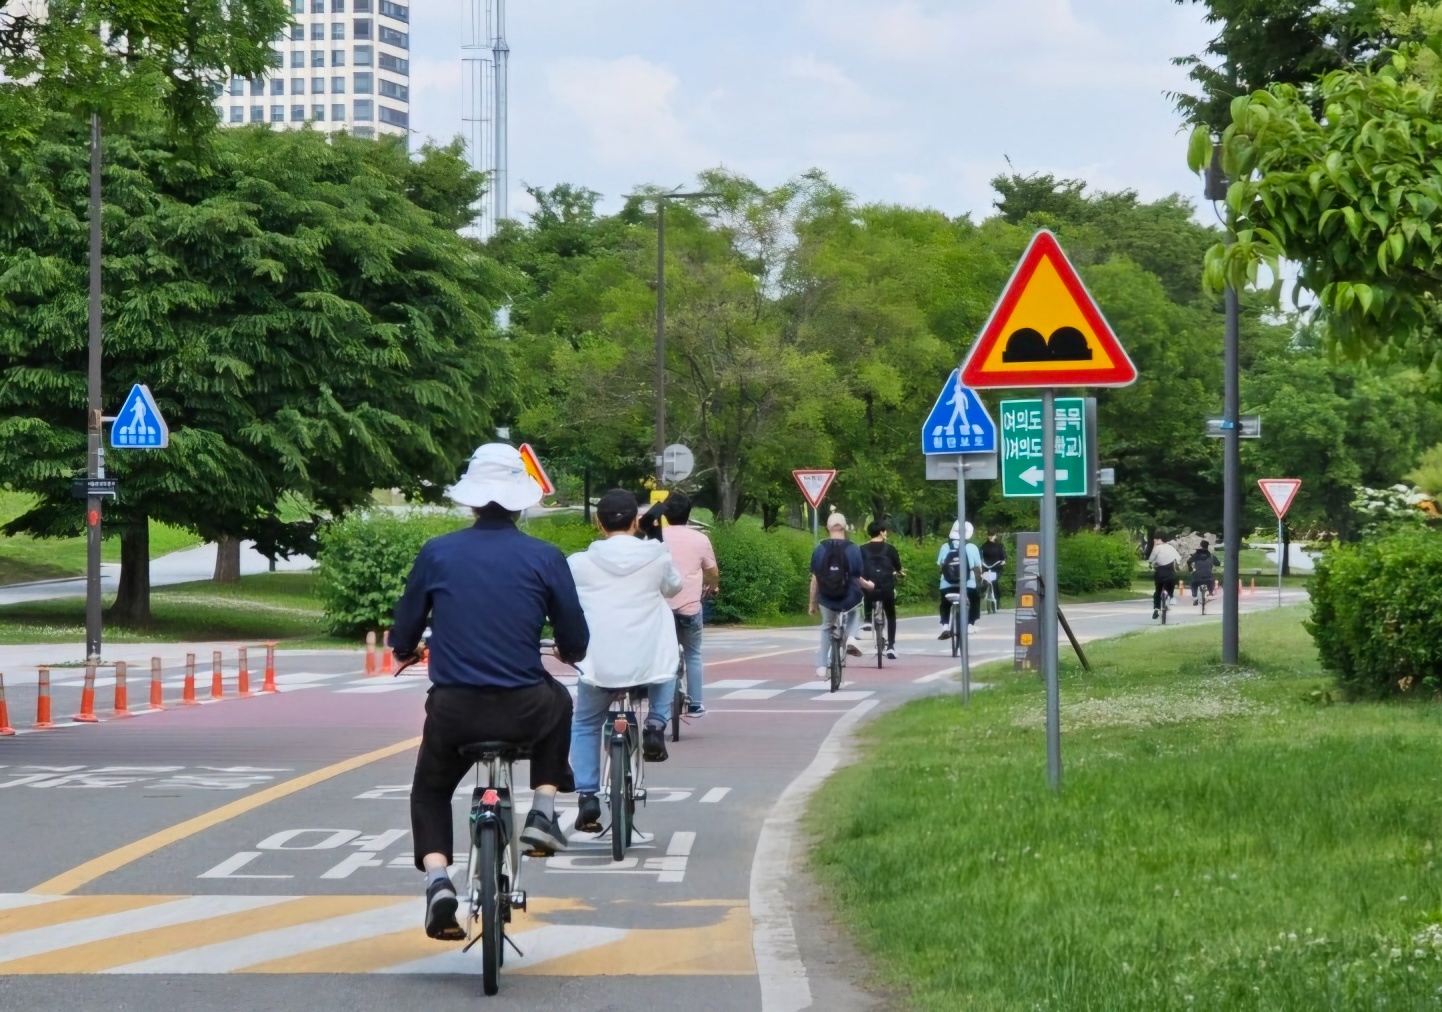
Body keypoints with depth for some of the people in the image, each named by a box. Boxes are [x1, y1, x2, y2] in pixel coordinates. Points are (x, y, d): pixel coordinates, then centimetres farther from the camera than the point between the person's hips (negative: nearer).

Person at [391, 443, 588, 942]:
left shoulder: (436, 553, 1)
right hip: (525, 709, 0)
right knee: (558, 703, 36)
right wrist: (567, 653, 29)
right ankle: (543, 811, 25)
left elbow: (403, 638, 8)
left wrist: (406, 651, 33)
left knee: (430, 792, 27)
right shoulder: (545, 558, -1)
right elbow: (575, 643, 4)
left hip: (453, 709, 0)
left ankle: (437, 879, 2)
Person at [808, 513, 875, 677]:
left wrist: (812, 603, 8)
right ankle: (851, 637, 13)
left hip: (827, 600, 1)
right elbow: (857, 578, -5)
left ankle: (821, 666, 20)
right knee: (854, 610, 36)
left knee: (827, 628, 27)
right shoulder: (852, 549, -8)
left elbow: (815, 579, -2)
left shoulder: (819, 549, -4)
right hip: (848, 599, -1)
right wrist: (868, 585, 17)